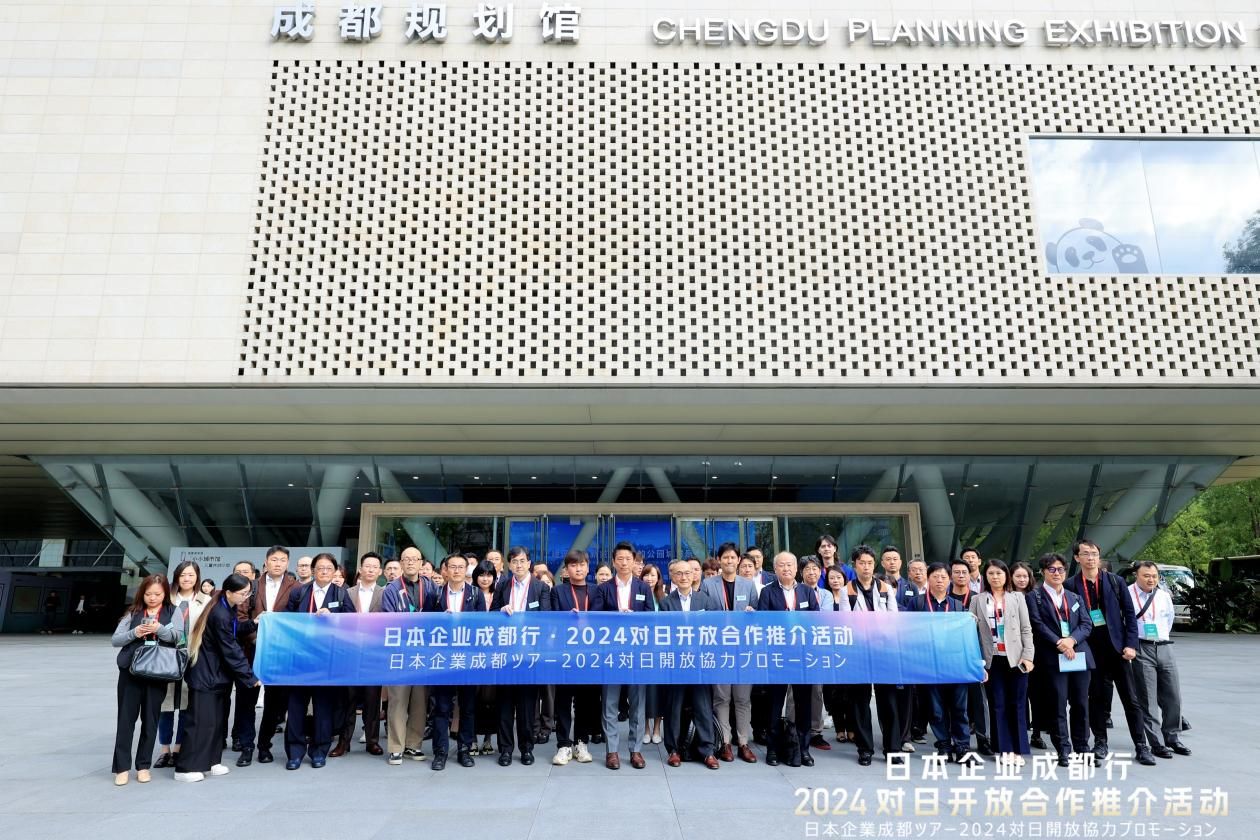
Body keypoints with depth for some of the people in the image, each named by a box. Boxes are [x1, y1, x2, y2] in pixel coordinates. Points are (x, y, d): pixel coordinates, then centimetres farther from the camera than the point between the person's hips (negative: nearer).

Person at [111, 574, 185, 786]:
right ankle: (122, 767, 11)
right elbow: (115, 640, 3)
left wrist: (159, 629, -26)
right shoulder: (133, 613, 7)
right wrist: (134, 633, -15)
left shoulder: (173, 612, 5)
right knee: (126, 718, 3)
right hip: (131, 671, 1)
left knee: (150, 719, 7)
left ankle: (143, 765, 18)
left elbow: (177, 636, -9)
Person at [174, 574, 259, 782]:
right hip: (206, 674, -9)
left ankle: (210, 761, 20)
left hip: (218, 672, 9)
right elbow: (230, 651, -22)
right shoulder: (220, 615, -25)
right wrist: (250, 677, -18)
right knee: (202, 720, -3)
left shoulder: (227, 609, 3)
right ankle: (185, 768, 6)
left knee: (218, 719, 12)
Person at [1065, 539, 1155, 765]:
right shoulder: (1070, 585, -2)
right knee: (1097, 700, 7)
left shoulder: (1115, 581, 2)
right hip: (1091, 652, -1)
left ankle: (1141, 747, 14)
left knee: (1131, 700, 5)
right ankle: (1101, 744, 19)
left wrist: (1131, 644, -5)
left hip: (1117, 649, 1)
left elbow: (1129, 614, 2)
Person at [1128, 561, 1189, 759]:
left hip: (1164, 647, 5)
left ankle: (1172, 738, 25)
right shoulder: (1127, 595, -8)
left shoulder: (1164, 595, 8)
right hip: (1141, 649, -5)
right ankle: (1156, 743, 6)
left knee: (1173, 697, 9)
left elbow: (1169, 618, 24)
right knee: (1148, 700, -1)